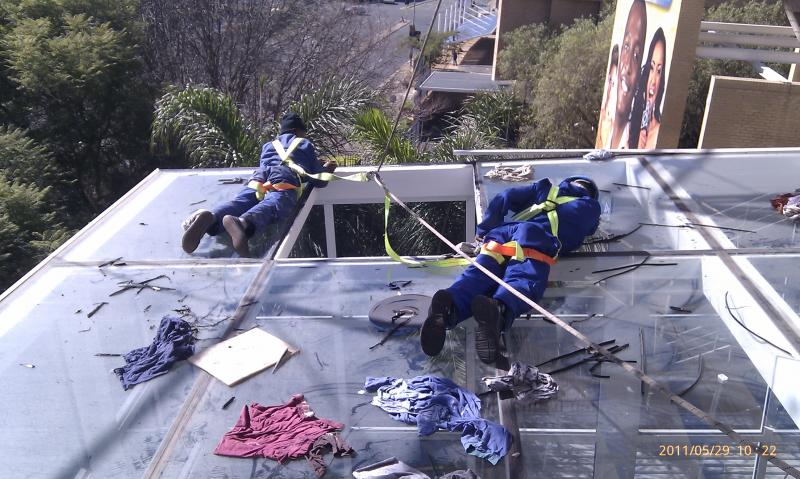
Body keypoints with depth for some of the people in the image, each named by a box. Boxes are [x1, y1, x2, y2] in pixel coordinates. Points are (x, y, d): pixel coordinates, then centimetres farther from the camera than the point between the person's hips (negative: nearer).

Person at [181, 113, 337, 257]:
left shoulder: (268, 145, 42)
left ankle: (210, 218, -55)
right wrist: (326, 169, 51)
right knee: (272, 206, -31)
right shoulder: (305, 144, 32)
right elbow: (319, 181, 27)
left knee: (239, 203, -21)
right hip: (285, 181, -4)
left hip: (258, 179, 4)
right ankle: (243, 223, -66)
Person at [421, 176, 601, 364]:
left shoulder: (544, 188, 39)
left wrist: (484, 229, 33)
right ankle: (498, 309, -62)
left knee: (479, 274, -18)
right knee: (525, 281, -28)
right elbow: (574, 240, 27)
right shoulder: (591, 207, 34)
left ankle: (450, 305, -50)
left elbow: (505, 197, 30)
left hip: (502, 231, 3)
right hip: (537, 236, -3)